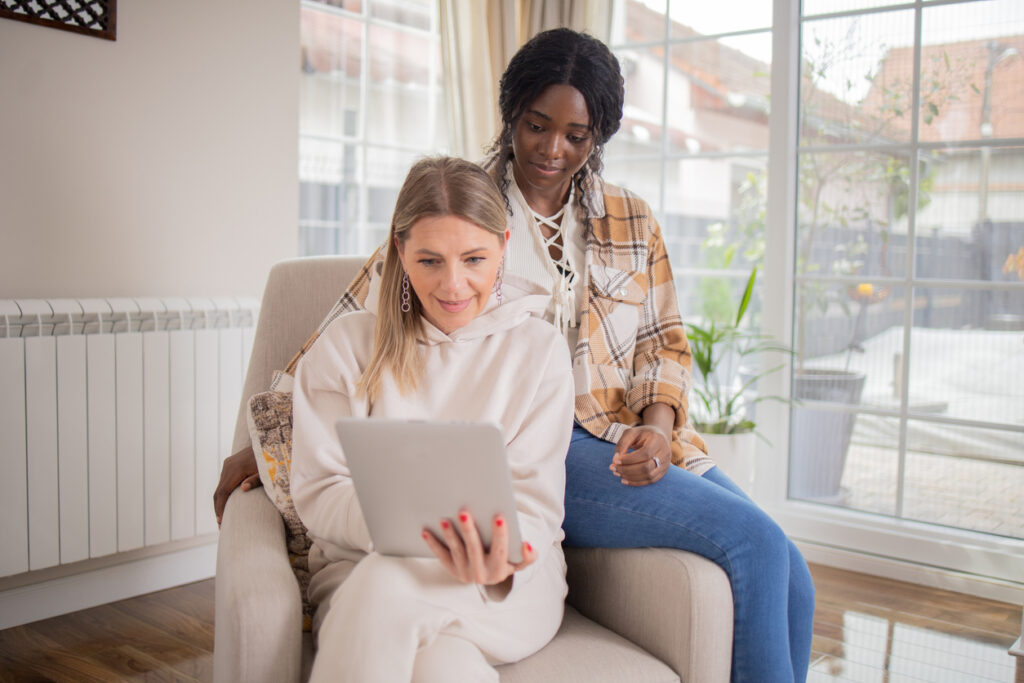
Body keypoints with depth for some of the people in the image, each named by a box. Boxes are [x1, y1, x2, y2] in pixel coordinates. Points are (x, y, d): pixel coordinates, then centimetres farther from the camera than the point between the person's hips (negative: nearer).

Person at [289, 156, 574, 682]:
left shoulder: (538, 349, 4)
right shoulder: (347, 343, 5)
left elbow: (534, 504, -1)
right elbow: (318, 489, -1)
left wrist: (496, 563, -25)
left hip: (503, 586, 0)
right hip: (364, 568, 1)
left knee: (389, 587, -33)